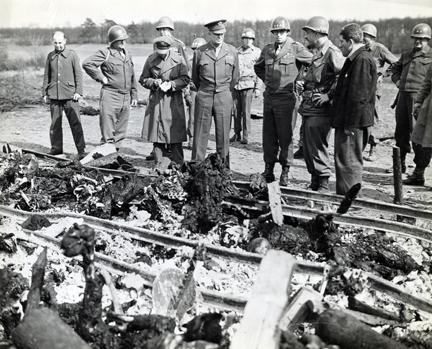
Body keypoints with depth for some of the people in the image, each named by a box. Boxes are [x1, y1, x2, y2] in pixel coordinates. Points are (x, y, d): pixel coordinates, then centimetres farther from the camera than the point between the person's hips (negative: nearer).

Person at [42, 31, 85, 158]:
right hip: (54, 95, 4)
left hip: (69, 95, -4)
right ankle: (56, 148, 20)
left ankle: (81, 150, -3)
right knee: (55, 123, 9)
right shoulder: (50, 56, 11)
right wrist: (44, 93, 12)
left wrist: (78, 91, -8)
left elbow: (78, 74, 0)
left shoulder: (72, 55, 1)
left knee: (75, 123, -5)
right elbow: (46, 75, 16)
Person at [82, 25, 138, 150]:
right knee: (107, 126, -6)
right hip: (110, 95, -6)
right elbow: (87, 63, -15)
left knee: (121, 129, 10)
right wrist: (101, 78, -13)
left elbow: (132, 77, 21)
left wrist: (133, 95, 19)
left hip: (125, 97, 7)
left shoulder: (127, 54, 15)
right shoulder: (105, 53, -6)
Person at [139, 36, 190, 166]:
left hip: (173, 101, -2)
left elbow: (185, 79, 0)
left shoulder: (178, 59, -1)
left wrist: (171, 84, -15)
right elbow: (143, 79, 8)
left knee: (174, 134, -3)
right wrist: (154, 82, -11)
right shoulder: (151, 60, 4)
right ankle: (159, 164, 12)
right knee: (156, 133, 3)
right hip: (156, 100, 2)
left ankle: (177, 164, 5)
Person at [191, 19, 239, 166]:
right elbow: (194, 77, 14)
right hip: (204, 98, -1)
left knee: (223, 134, 1)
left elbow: (235, 77, 17)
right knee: (200, 134, -1)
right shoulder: (199, 52, 2)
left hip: (224, 97, 1)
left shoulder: (232, 51, 6)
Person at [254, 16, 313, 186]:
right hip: (269, 97, 5)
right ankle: (268, 170, 19)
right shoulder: (267, 50, 11)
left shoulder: (296, 48, -5)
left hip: (286, 98, -5)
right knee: (268, 136, 9)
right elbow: (258, 67, 29)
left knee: (285, 137, -1)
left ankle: (285, 173, 8)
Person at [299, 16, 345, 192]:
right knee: (308, 148, 14)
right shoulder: (317, 53, 17)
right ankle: (314, 183, 25)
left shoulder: (332, 52, -14)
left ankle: (323, 185, 7)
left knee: (318, 148, -4)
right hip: (308, 108, 10)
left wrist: (329, 95, -21)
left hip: (320, 110, -10)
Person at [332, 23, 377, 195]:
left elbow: (358, 96, -21)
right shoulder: (355, 59, 17)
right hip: (349, 121, 10)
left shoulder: (362, 60, -16)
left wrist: (350, 124, -21)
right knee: (351, 162, 15)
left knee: (348, 162, -6)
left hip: (353, 123, -10)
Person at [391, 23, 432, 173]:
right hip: (403, 95, 6)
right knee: (401, 131, 11)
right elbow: (396, 68, 35)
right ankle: (400, 164, 23)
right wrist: (397, 80, 17)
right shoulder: (406, 55, 20)